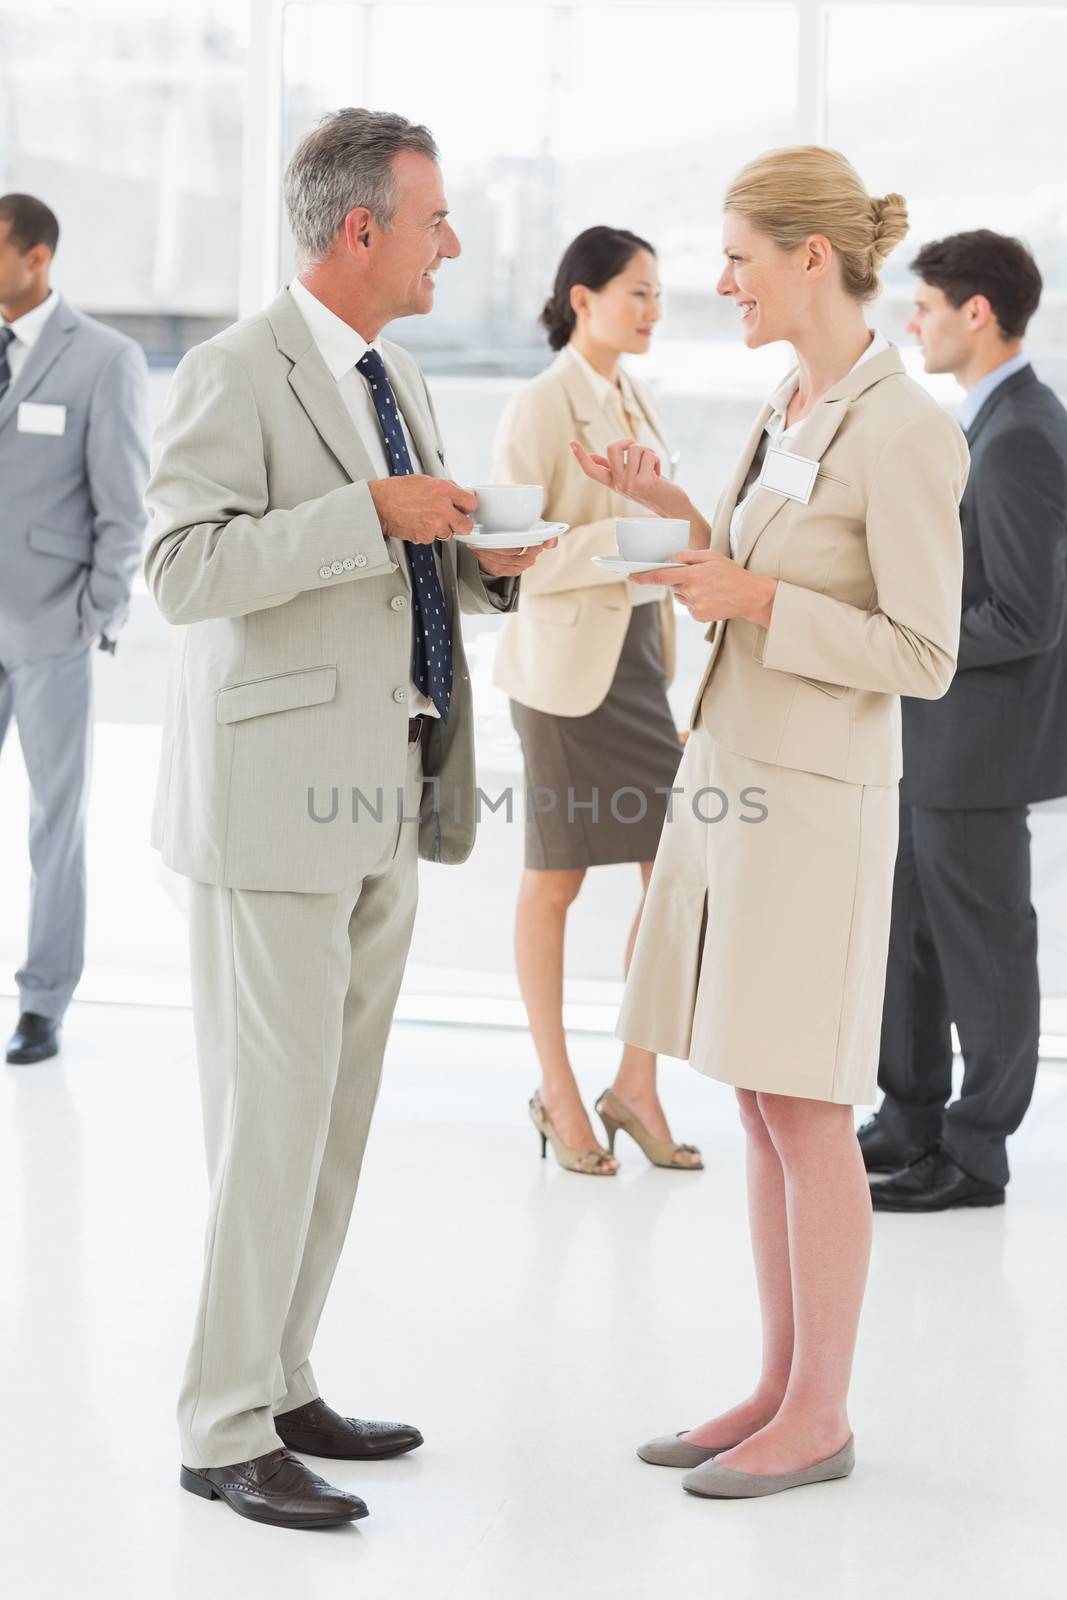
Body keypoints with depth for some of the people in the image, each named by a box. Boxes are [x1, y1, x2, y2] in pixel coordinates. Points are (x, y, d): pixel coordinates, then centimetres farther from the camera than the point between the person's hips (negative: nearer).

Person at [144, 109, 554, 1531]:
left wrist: (494, 564, 5)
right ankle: (224, 1431, 5)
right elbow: (183, 570, -22)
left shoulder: (398, 380, 16)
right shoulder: (235, 375, -11)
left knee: (337, 1115, 12)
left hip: (384, 803, 9)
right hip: (278, 799, -9)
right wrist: (372, 510, -24)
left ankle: (281, 1388, 22)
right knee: (272, 1119, -5)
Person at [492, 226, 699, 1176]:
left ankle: (637, 1087, 15)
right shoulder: (541, 408, -11)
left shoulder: (634, 400, 10)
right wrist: (628, 539, -24)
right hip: (568, 667, -7)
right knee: (556, 883, 5)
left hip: (639, 657, 7)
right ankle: (558, 1094, 18)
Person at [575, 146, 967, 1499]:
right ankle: (779, 1386, 21)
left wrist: (754, 599, -19)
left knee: (805, 1111, -1)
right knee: (757, 1106, 12)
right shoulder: (790, 409, 11)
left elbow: (923, 657, -15)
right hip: (730, 774, 9)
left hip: (815, 798, -9)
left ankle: (819, 1416, 11)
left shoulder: (904, 434, -15)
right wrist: (674, 511, 7)